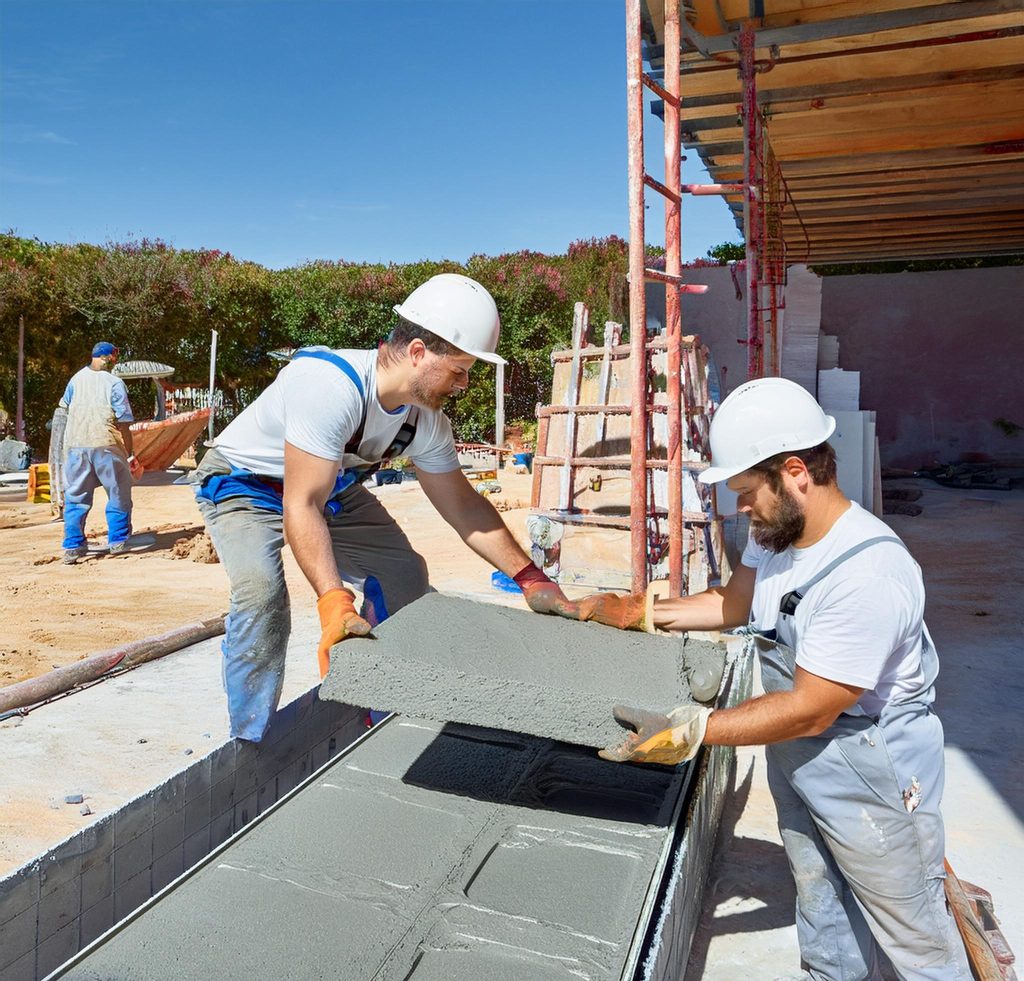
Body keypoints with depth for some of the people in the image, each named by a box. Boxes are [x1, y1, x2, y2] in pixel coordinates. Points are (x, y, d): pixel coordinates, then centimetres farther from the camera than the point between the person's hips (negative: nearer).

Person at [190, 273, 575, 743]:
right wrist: (333, 603, -53)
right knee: (261, 594, -30)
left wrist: (531, 578, -12)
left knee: (405, 575, -1)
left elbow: (463, 506, -7)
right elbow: (301, 508, -42)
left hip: (333, 488, 7)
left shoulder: (427, 419, -16)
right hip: (243, 484, -6)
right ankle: (252, 747, -10)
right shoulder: (329, 385, -39)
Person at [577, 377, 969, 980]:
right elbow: (733, 602, 9)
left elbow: (810, 710, -29)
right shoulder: (777, 532, -7)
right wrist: (637, 611, 1)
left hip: (872, 771, -8)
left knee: (911, 924, 15)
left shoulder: (867, 576, -34)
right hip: (796, 753, 8)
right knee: (821, 907, 28)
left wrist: (690, 733, -29)